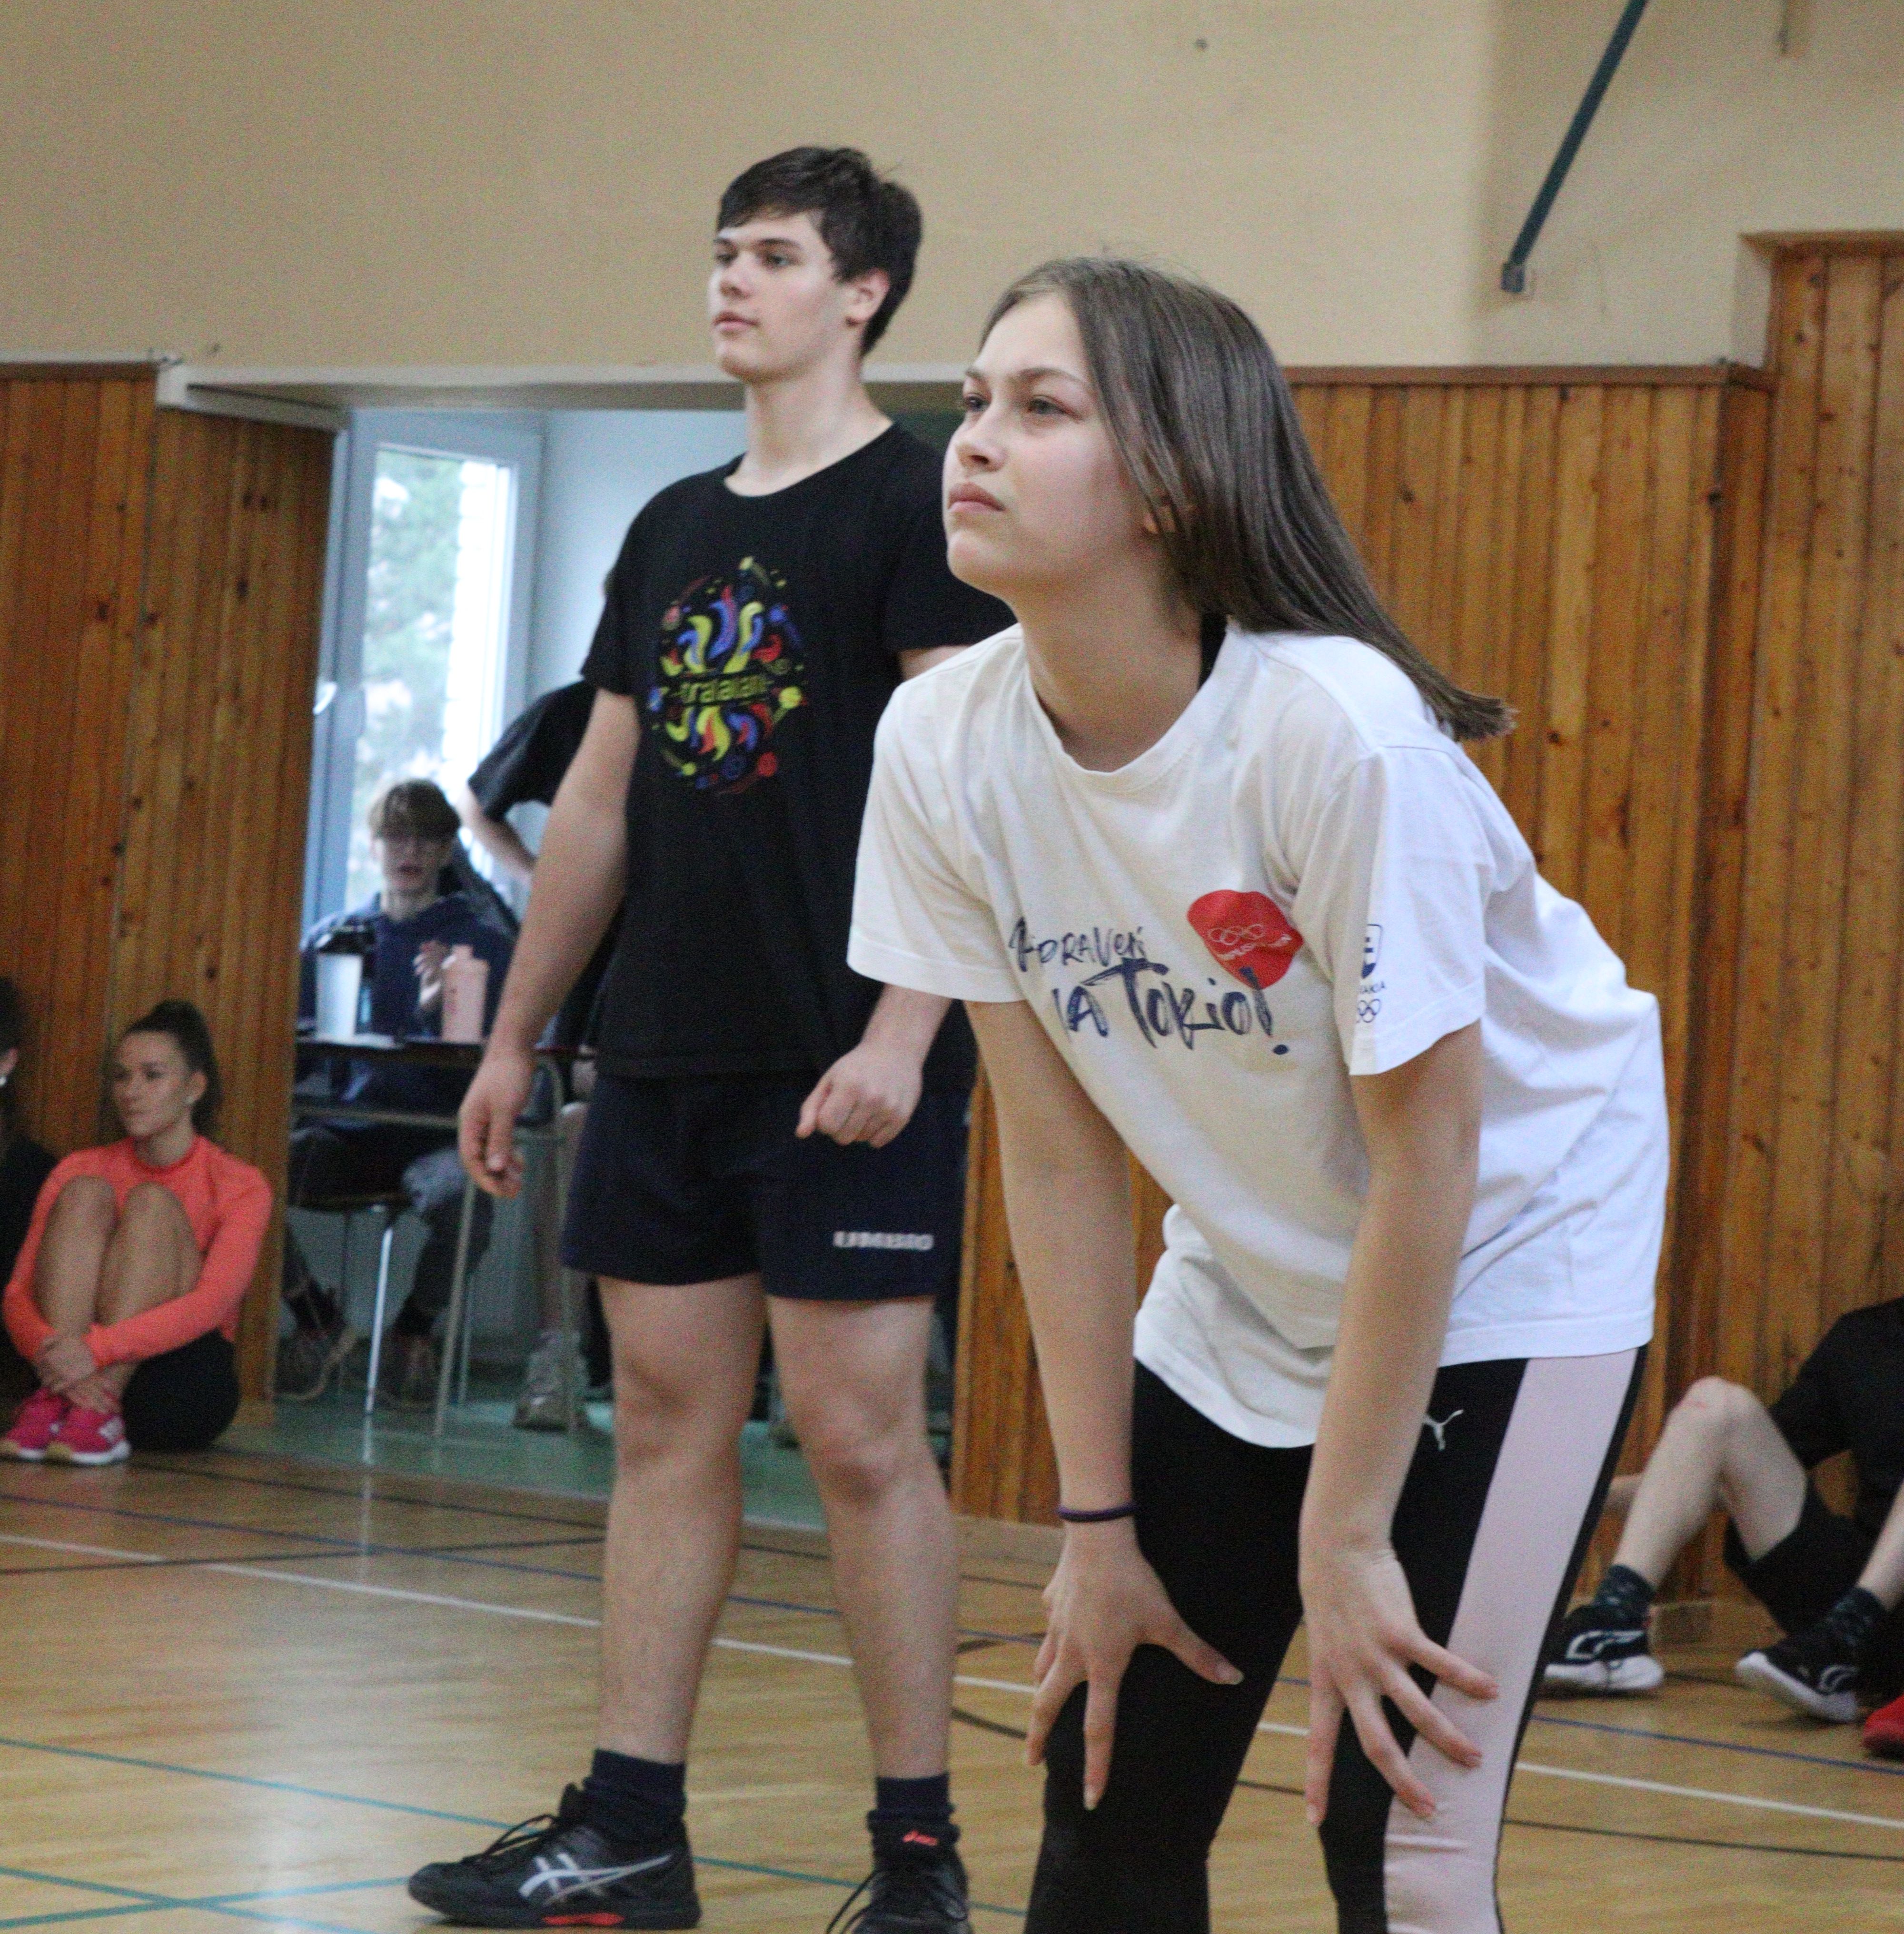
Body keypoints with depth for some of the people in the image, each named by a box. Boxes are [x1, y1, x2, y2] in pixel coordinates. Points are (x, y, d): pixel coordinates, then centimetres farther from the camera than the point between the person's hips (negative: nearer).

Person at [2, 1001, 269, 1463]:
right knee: (86, 1193, -15)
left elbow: (213, 1303, -18)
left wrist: (98, 1348, -33)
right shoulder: (81, 1168, 9)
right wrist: (53, 1350, -28)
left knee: (152, 1202, -19)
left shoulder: (240, 1186, -1)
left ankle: (100, 1412, -36)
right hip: (74, 1369, 2)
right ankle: (55, 1403, -33)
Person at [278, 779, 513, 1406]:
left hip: (434, 1136, -2)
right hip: (347, 1135, 2)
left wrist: (440, 1011, -19)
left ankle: (415, 1331, -4)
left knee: (463, 1192, -39)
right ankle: (317, 1322, -1)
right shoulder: (329, 937, 16)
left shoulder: (484, 945, 8)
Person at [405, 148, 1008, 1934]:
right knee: (669, 1423, 8)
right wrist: (516, 1033, 17)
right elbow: (599, 801, 19)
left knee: (858, 1436, -5)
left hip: (846, 1064, -7)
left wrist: (902, 1032, -22)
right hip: (667, 1054, 7)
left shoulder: (919, 503, -5)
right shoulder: (676, 530, 16)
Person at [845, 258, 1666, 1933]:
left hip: (1506, 1271, -5)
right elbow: (1059, 1154, -7)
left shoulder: (1341, 732, -30)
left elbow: (1425, 1157, -22)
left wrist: (1343, 1541, -17)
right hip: (1244, 1283, 5)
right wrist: (1099, 1523, -5)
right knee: (1109, 1799, 2)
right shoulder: (944, 748, -14)